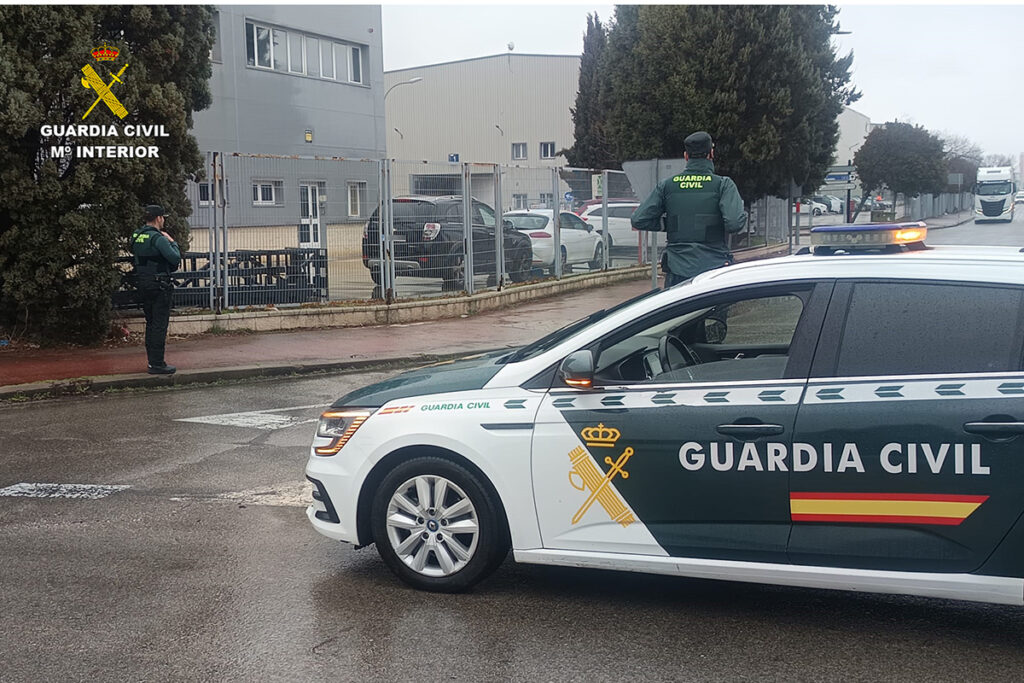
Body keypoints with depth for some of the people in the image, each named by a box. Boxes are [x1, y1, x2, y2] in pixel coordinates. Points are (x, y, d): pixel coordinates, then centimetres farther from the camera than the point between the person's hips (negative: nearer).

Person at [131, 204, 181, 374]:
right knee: (160, 324, -4)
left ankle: (152, 360, 21)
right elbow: (176, 258, -21)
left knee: (151, 322, 16)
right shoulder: (158, 238, -17)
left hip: (143, 283, 8)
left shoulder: (136, 236, 8)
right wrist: (172, 242, -5)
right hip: (159, 284, -8)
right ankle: (157, 364, -4)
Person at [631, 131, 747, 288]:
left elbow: (639, 220, 2)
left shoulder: (666, 185, 5)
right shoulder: (723, 184, -4)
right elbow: (735, 223, -16)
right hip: (713, 268, -2)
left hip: (677, 269, 2)